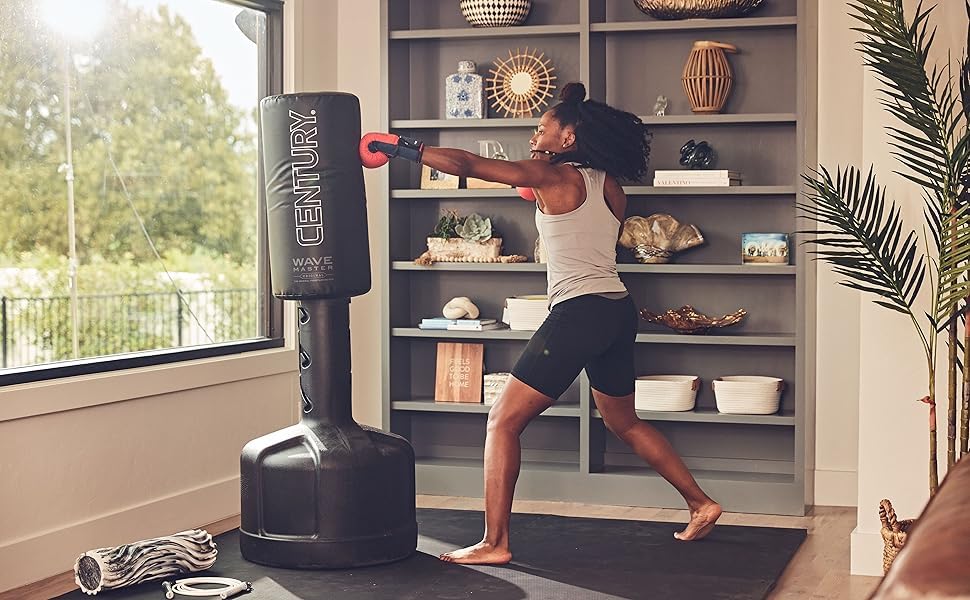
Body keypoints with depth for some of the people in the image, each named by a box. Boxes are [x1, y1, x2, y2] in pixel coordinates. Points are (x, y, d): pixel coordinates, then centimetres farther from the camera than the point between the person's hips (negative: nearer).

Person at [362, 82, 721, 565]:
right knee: (624, 422, 27)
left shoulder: (552, 177, -6)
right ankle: (700, 503, 30)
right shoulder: (611, 188, 13)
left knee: (503, 422, -3)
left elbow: (466, 164, -9)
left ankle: (495, 543, -6)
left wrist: (405, 148, -2)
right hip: (618, 310, 8)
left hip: (577, 313, -8)